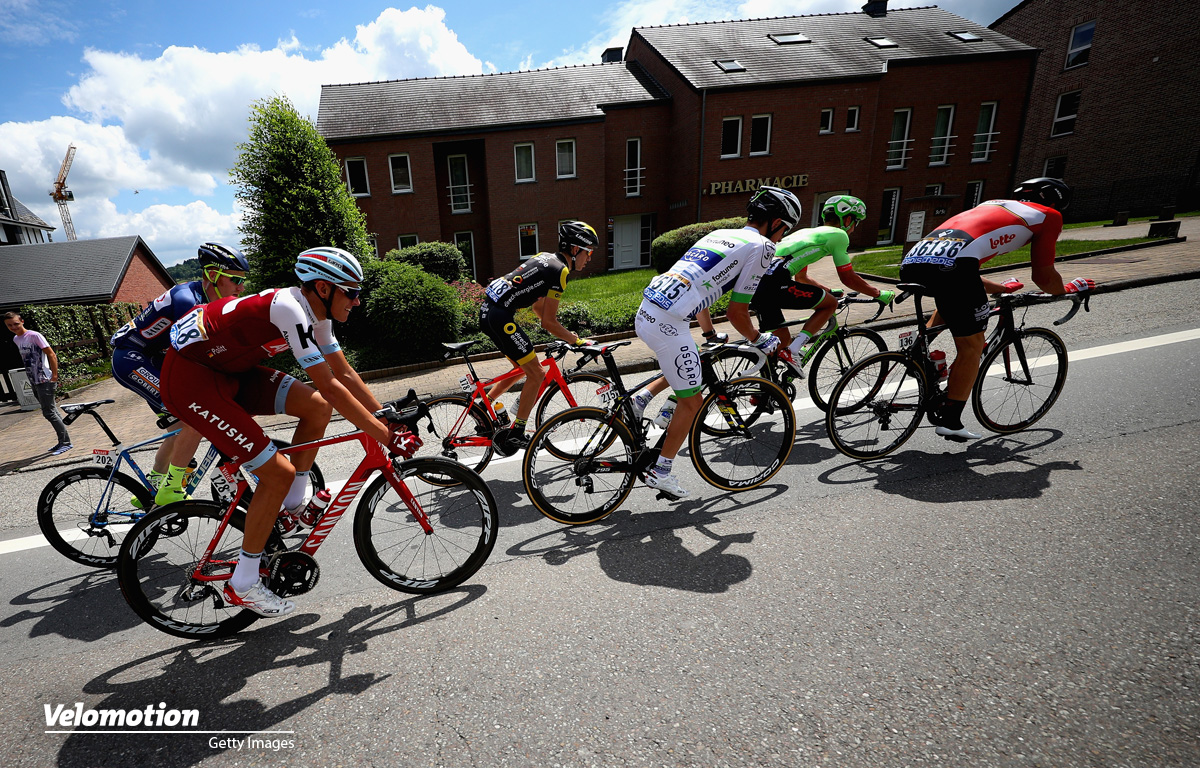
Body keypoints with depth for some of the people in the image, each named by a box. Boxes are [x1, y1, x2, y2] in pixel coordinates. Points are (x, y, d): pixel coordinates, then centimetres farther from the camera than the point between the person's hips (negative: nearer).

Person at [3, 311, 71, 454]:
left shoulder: (34, 336, -11)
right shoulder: (15, 339, 12)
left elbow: (51, 355, -15)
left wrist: (54, 376, -17)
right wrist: (31, 376, 14)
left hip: (45, 381, -8)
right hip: (34, 382, 8)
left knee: (48, 412, -9)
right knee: (51, 412, 11)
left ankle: (66, 442, -3)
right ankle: (62, 441, 17)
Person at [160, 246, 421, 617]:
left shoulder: (315, 311, 0)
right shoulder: (289, 309, -28)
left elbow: (345, 373, 6)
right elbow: (331, 387, -31)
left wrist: (389, 419, 2)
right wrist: (386, 437, -28)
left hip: (228, 369, 9)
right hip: (188, 378, -9)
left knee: (317, 407, -3)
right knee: (279, 473, -13)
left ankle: (291, 506, 13)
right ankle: (242, 583, 4)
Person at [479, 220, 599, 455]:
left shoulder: (546, 258, 17)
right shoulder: (560, 270, -11)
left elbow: (538, 305, 22)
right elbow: (548, 322, -12)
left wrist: (566, 335, 21)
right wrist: (577, 342, -2)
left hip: (488, 311, 10)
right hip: (500, 317, -10)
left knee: (525, 367, 21)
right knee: (536, 374, 0)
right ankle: (514, 435, 6)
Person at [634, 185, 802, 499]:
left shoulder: (718, 234, 23)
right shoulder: (761, 246, 1)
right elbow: (736, 312, -1)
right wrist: (760, 340, 16)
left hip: (644, 313, 8)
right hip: (668, 324, -8)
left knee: (686, 369, 30)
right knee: (691, 402, 8)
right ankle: (660, 472, 16)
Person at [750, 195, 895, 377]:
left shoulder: (807, 232, 33)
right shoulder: (838, 234, 9)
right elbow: (848, 278, 12)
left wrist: (829, 291, 51)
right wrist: (880, 294, 26)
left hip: (754, 283, 8)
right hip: (774, 283, -8)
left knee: (781, 343, 17)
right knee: (830, 303, 10)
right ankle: (793, 351, -3)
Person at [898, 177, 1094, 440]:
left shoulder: (990, 207, 41)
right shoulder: (1049, 215, 24)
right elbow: (1044, 277, 25)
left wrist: (1001, 288, 58)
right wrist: (1067, 290, 46)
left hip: (911, 261, 6)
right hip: (952, 265, -6)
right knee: (971, 347, 10)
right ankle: (950, 421, 13)